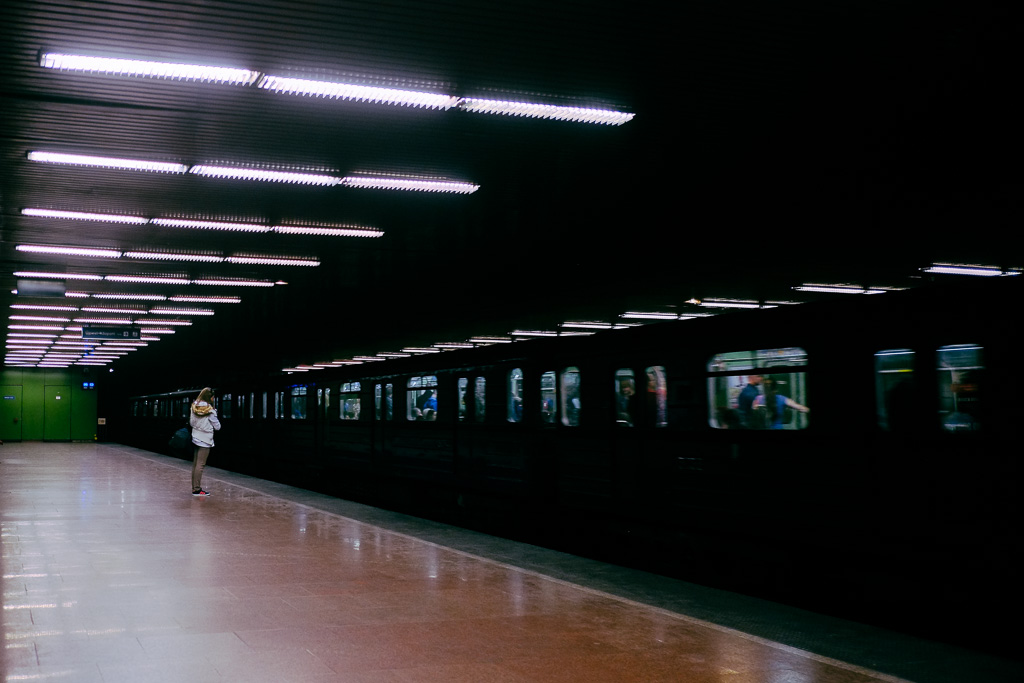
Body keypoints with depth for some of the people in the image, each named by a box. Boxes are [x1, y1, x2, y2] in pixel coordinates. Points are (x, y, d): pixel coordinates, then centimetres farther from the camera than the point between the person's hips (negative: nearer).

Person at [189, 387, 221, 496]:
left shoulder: (194, 407, 3)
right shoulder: (210, 410, -16)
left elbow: (191, 423, 12)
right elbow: (217, 426, -8)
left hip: (195, 437, 7)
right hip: (205, 440, -7)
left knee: (195, 464, 11)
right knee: (200, 464, -5)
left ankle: (195, 487, 16)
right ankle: (197, 489, -4)